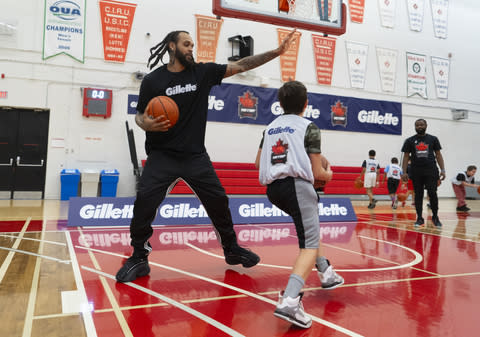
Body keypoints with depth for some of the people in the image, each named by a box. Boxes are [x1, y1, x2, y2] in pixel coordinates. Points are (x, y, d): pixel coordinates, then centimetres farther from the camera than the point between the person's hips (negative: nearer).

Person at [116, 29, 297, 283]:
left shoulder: (203, 72, 4)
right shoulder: (152, 80, -1)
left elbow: (241, 66, 3)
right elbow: (140, 115, 5)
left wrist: (277, 52, -1)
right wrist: (147, 125, -20)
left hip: (195, 155, 2)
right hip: (162, 155, -2)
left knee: (218, 201, 5)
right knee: (144, 201, -17)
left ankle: (232, 249, 26)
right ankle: (139, 259, 3)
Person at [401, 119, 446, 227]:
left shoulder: (433, 139, 8)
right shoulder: (410, 140, 6)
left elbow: (438, 155, 8)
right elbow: (406, 156, 5)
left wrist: (443, 170, -2)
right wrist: (404, 172, -4)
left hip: (431, 170, 0)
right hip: (416, 171, 0)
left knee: (432, 194, -6)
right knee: (418, 195, 4)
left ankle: (435, 217, 12)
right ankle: (419, 218, 13)